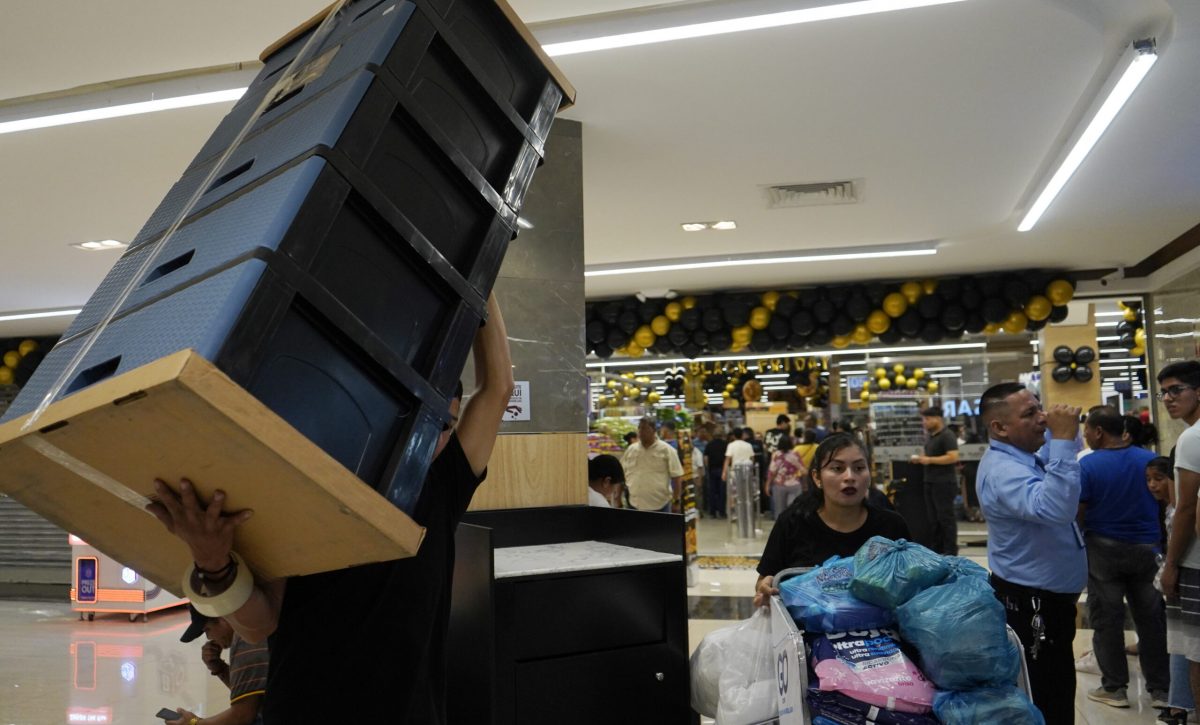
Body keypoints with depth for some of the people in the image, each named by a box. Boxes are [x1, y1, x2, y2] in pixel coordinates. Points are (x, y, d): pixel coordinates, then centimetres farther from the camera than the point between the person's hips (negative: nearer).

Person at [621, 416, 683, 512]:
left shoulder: (666, 450, -5)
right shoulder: (630, 450, 7)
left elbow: (676, 476, -5)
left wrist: (676, 500, -8)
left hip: (660, 505, -4)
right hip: (635, 505, 4)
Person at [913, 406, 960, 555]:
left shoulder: (947, 436, -12)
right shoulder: (931, 437, 16)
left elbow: (953, 457, -21)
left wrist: (930, 460, -18)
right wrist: (922, 459, 6)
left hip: (944, 483, -9)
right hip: (931, 482, 9)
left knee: (946, 516, -4)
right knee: (934, 517, 11)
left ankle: (951, 550, 1)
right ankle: (938, 547, 17)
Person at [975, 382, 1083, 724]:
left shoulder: (1022, 457, 6)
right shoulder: (1002, 470, -26)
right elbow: (1055, 509, -44)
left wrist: (1063, 433, 8)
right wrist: (1063, 439, -40)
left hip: (1048, 597, 11)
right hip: (1032, 604, -11)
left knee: (1054, 693, 24)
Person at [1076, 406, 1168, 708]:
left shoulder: (1088, 464, -15)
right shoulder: (1151, 459, -2)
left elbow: (1078, 513, -15)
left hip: (1104, 548, -4)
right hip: (1147, 548, 4)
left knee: (1107, 620, 6)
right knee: (1151, 618, 11)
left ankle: (1115, 687, 13)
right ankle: (1160, 688, 18)